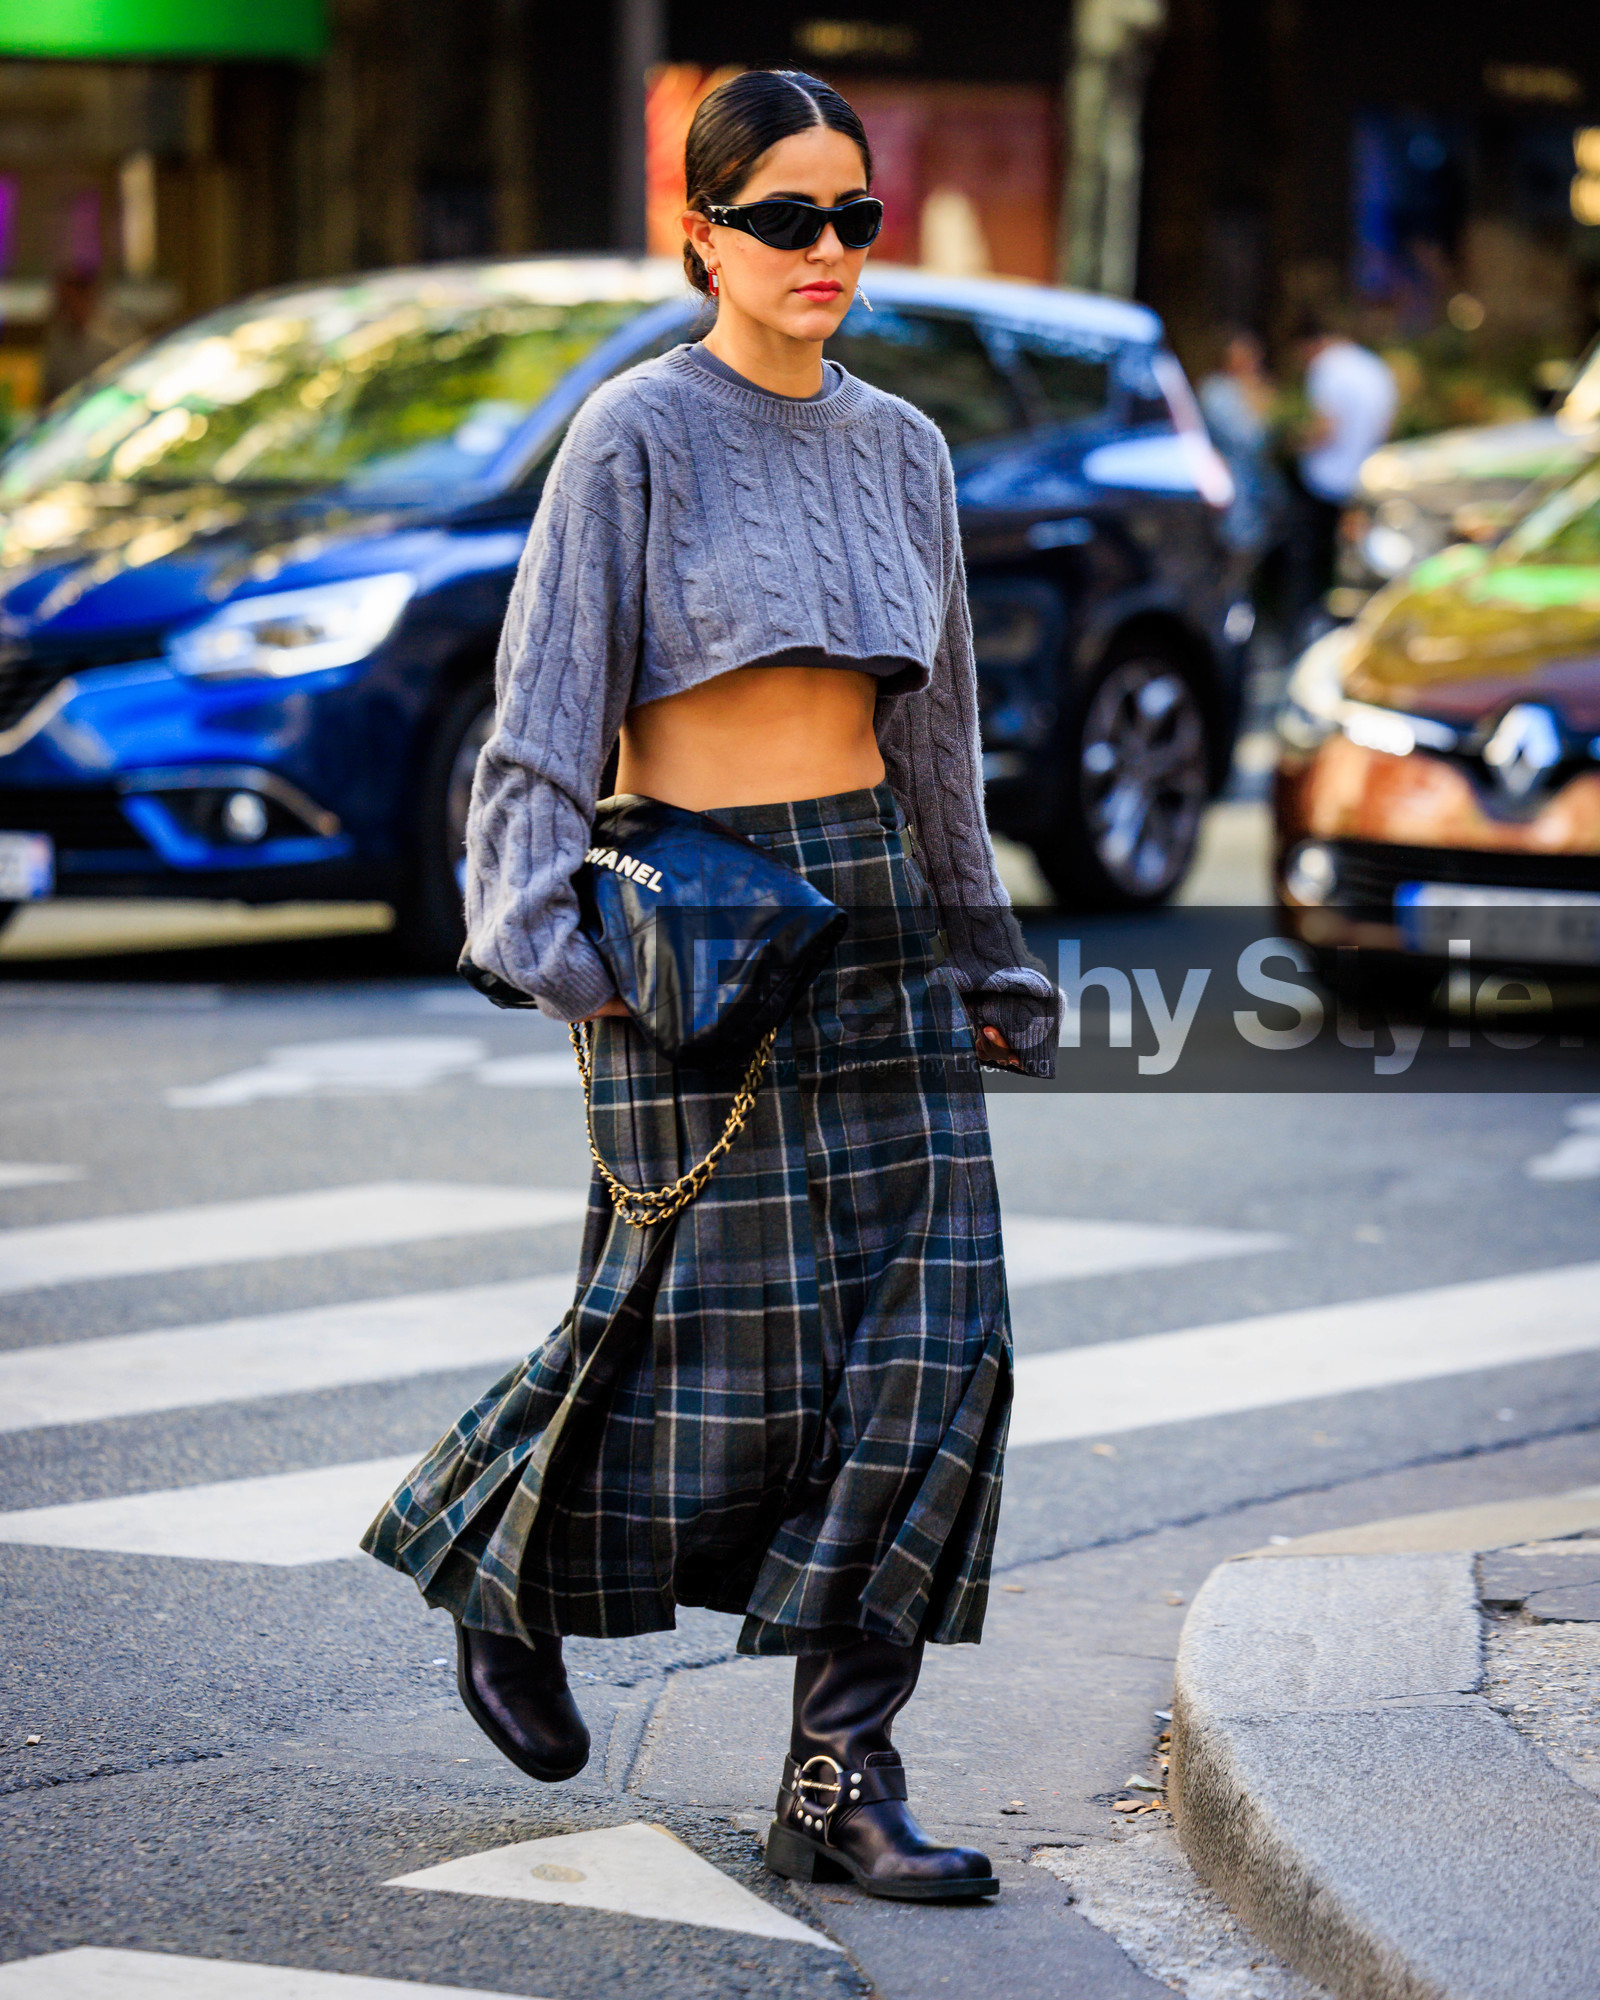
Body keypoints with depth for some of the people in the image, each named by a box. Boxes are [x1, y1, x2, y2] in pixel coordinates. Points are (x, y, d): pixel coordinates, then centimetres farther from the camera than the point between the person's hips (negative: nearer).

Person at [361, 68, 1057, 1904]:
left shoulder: (900, 448, 12)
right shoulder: (634, 437, -5)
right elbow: (549, 704, -10)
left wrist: (983, 956, 21)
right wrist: (544, 926, -22)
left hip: (877, 910, 6)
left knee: (926, 1337, -5)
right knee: (721, 1335, -4)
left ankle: (839, 1784, 0)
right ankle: (506, 1567, 27)